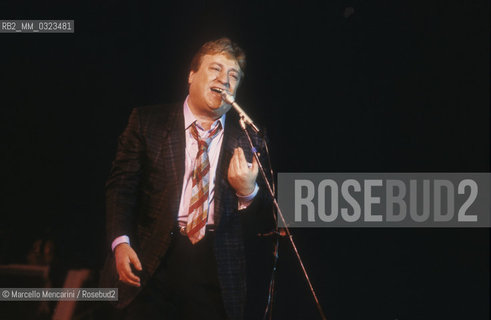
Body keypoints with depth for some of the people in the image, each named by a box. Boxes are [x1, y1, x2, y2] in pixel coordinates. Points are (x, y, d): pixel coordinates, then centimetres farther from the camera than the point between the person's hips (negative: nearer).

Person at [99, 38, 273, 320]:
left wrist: (248, 192, -13)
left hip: (217, 273, 1)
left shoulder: (250, 140, 7)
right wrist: (121, 242, -11)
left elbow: (265, 222, 8)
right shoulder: (148, 122, 6)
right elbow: (121, 185, 3)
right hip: (152, 265, -1)